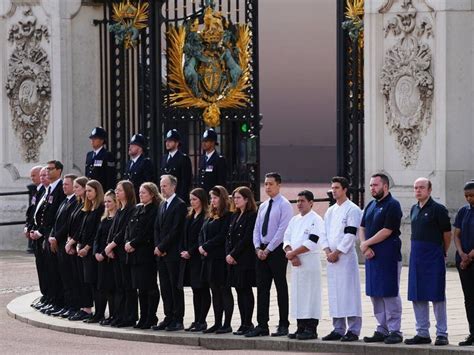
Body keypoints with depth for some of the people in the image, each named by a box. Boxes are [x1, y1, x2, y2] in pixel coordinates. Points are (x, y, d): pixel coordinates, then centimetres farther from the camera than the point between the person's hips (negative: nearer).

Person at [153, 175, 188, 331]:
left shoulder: (180, 205, -9)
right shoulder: (162, 205, 17)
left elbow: (176, 230, -15)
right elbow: (157, 228, 16)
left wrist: (162, 247, -13)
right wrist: (157, 247, 1)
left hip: (173, 252, -8)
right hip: (161, 253, 8)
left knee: (175, 287, -4)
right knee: (165, 287, 9)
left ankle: (178, 320, -1)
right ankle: (169, 318, 13)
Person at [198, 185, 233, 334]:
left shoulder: (227, 216, -10)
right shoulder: (211, 216, 18)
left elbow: (222, 236, -17)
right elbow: (202, 233, 17)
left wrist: (206, 246, -13)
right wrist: (201, 247, -1)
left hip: (220, 259, -9)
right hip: (209, 258, 9)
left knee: (224, 291, -4)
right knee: (215, 291, 10)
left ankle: (227, 324, -1)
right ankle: (217, 323, 14)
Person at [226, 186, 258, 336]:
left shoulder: (252, 216, -10)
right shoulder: (235, 216, 16)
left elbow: (247, 239, -16)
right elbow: (229, 236, 14)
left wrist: (233, 255, -15)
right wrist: (228, 254, 0)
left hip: (246, 260, -8)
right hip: (233, 259, 8)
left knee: (246, 291, -6)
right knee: (240, 291, 8)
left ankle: (248, 323, -3)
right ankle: (244, 323, 11)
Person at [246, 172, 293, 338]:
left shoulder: (284, 205, -7)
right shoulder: (263, 206, 16)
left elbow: (282, 230, -14)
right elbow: (257, 229, 15)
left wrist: (268, 250, -15)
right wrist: (258, 248, -1)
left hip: (277, 250, -7)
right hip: (262, 251, 7)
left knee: (281, 288, -1)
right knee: (262, 288, 4)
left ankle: (283, 325, 2)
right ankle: (262, 325, 5)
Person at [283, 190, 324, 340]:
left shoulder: (316, 220, -7)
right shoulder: (294, 220, 17)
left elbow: (312, 242, -16)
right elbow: (286, 239, 12)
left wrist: (293, 253, -12)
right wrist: (291, 256, -6)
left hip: (310, 262, -7)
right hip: (296, 263, 7)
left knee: (310, 295, -7)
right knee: (297, 294, 8)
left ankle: (311, 329, -4)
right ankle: (301, 327, 14)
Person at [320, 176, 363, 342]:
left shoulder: (352, 210, -6)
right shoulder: (330, 211, 17)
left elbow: (350, 235, -13)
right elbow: (324, 232, 14)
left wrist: (337, 252, -13)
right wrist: (327, 251, -2)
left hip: (346, 256, -7)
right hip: (331, 257, 7)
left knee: (349, 293, -8)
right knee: (334, 294, 9)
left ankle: (353, 330, -5)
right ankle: (338, 329, 15)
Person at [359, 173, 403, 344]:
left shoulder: (392, 205, -9)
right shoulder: (371, 205, 16)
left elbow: (386, 231, -16)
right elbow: (362, 228, 14)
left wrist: (366, 244, -9)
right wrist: (365, 248, -4)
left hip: (388, 256, -8)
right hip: (372, 256, 8)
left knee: (390, 294, -5)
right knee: (375, 294, 9)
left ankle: (395, 331, -1)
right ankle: (382, 330, 16)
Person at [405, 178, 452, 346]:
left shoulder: (438, 209, -8)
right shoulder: (414, 209, 13)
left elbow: (447, 234, -3)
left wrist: (443, 252, 6)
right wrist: (418, 250, 15)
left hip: (434, 257, -7)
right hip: (416, 256, 7)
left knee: (437, 296, -4)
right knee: (417, 296, 7)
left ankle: (442, 334, 2)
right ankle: (422, 333, 15)